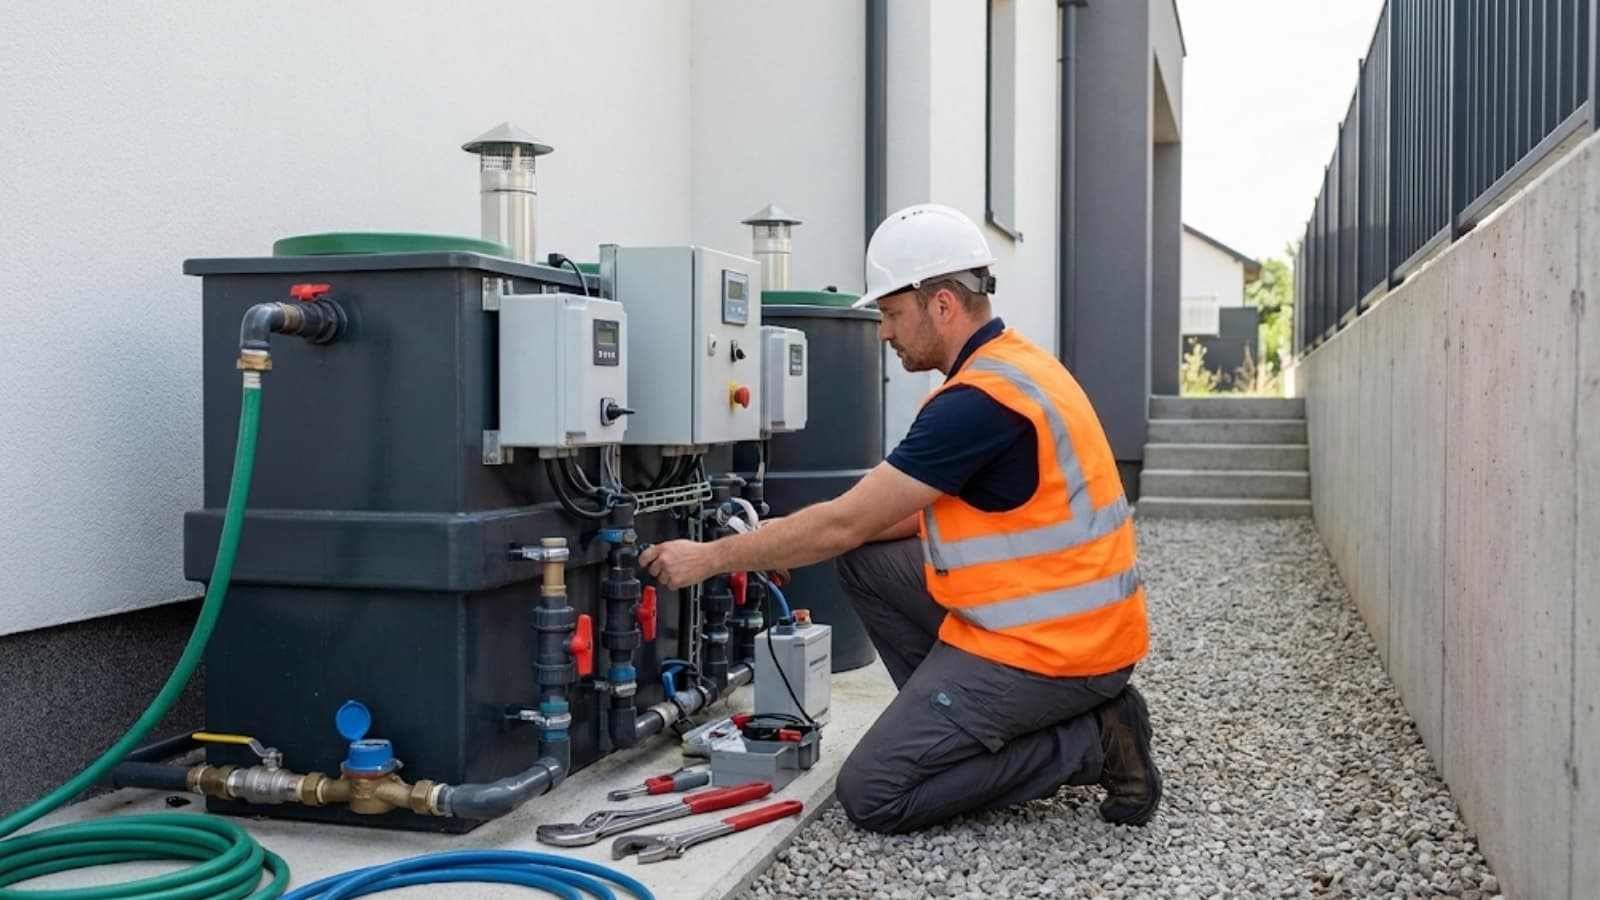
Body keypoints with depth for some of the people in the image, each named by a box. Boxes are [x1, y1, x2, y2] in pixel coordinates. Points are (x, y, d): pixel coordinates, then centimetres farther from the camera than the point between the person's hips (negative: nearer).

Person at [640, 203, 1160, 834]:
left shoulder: (981, 398, -22)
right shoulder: (1009, 364, 9)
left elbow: (844, 524, -19)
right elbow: (922, 511, 17)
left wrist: (712, 557, -7)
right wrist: (788, 542, 9)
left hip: (1048, 646, -10)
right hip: (1051, 613, 10)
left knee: (872, 796, -6)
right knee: (865, 563, 12)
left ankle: (1088, 743, -3)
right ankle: (961, 725, 12)